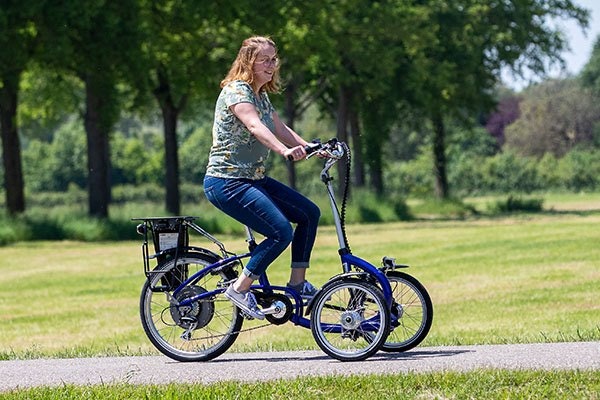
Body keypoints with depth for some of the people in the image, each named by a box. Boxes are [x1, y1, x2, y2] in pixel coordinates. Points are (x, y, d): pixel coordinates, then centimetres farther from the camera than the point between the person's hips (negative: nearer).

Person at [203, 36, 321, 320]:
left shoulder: (261, 96, 15)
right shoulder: (237, 91, -15)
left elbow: (280, 129, 9)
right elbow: (255, 126, -33)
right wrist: (284, 150, -50)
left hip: (254, 179, 10)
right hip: (226, 182, -10)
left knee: (309, 213, 4)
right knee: (282, 232, -21)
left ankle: (297, 283, 11)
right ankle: (240, 288, -8)